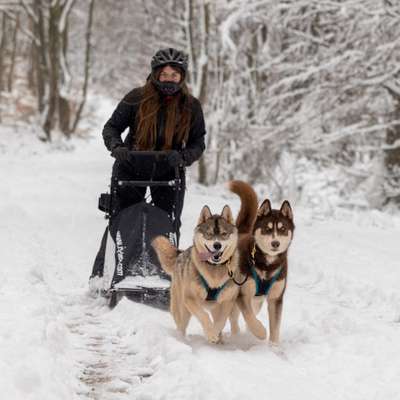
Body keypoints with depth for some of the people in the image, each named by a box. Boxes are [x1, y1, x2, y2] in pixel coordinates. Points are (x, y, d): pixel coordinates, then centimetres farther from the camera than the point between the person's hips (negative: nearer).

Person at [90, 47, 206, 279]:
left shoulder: (191, 106, -5)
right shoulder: (137, 98, -10)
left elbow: (198, 143, -2)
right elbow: (112, 127, -4)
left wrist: (183, 157, -23)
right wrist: (117, 147, -23)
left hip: (169, 173, 1)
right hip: (132, 169, -1)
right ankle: (101, 275, 11)